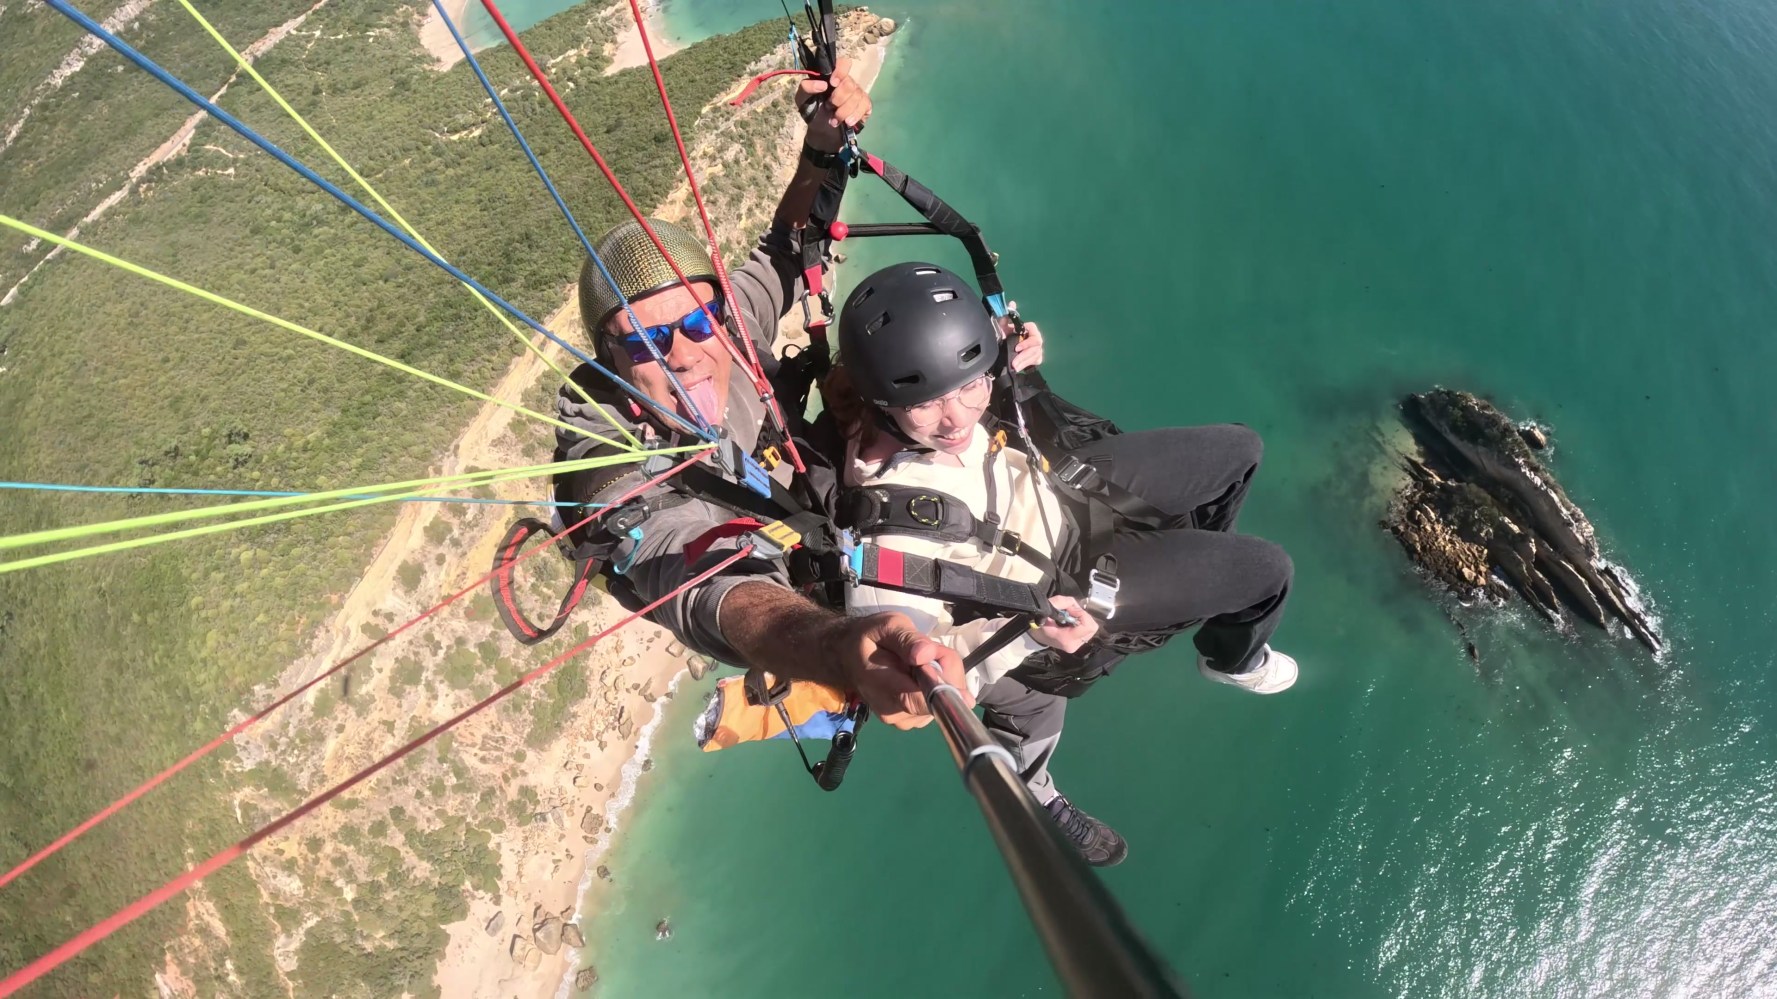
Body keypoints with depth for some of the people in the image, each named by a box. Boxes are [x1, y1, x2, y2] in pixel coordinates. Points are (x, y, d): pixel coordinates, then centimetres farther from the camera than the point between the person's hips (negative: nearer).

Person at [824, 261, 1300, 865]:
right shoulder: (890, 536, -43)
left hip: (1050, 484, 7)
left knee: (1238, 451, 16)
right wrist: (1030, 634, -37)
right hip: (1062, 583, -6)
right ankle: (1232, 658, 37)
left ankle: (1197, 570, 46)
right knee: (1267, 573, 0)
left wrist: (1004, 363, -16)